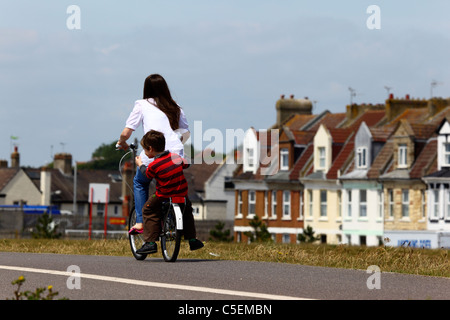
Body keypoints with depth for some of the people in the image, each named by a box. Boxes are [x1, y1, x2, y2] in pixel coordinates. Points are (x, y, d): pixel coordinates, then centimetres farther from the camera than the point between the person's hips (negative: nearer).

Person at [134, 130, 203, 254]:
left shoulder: (153, 165, -14)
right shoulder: (175, 157, 1)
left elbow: (147, 175, 6)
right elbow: (185, 164, 19)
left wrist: (140, 164, 26)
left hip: (164, 196, -5)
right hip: (182, 194, 5)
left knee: (148, 211, 12)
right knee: (187, 209, 31)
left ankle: (150, 242, 3)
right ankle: (192, 240, 30)